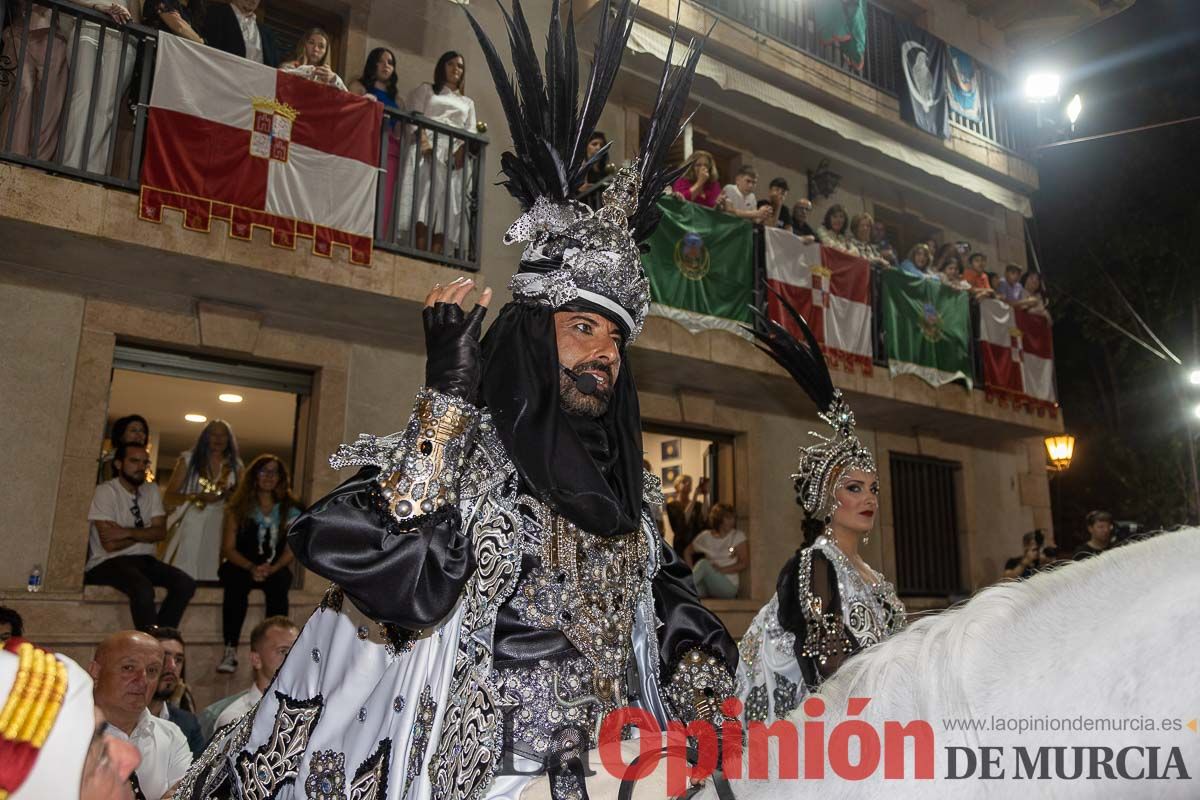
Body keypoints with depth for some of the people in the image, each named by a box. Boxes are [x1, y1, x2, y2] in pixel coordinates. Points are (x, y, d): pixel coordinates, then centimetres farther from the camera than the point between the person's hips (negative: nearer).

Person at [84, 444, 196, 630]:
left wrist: (128, 533, -15)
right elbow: (110, 544, -14)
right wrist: (145, 533, -2)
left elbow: (160, 532, 0)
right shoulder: (105, 491, -6)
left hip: (144, 560, 6)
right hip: (109, 562, -5)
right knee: (143, 588, -35)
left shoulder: (152, 490, 12)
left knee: (185, 583, -21)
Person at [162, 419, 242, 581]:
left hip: (218, 529, 2)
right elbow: (170, 495, 0)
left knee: (210, 572, -3)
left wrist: (228, 494, -7)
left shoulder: (235, 466, 11)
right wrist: (197, 497, -15)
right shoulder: (188, 459, 6)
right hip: (189, 526, -1)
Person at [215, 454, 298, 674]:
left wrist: (272, 569, -19)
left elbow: (291, 548, 1)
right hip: (240, 566, 0)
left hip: (275, 569, 0)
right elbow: (228, 548, 0)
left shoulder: (290, 509, 7)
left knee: (279, 583, -33)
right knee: (236, 581, -34)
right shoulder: (239, 507, 7)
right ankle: (230, 650, -35)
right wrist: (251, 568, -18)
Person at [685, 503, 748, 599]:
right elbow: (688, 552, 18)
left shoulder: (738, 536, 3)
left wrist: (721, 570, -15)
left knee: (704, 563, -31)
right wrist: (692, 571, 0)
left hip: (729, 586, -2)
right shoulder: (706, 536, 9)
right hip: (708, 589, 2)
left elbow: (744, 563, -3)